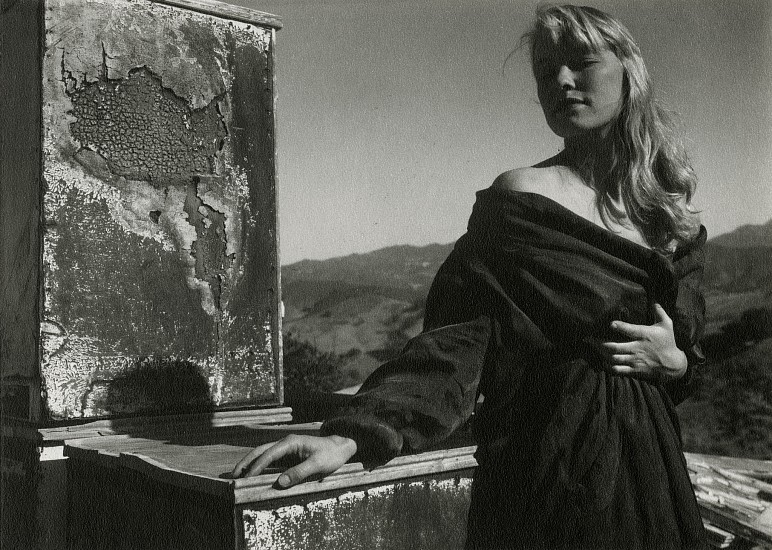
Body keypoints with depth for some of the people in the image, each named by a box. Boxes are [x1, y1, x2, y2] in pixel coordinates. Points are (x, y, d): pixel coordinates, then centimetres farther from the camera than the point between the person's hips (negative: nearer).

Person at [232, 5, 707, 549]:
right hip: (549, 478, -5)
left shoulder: (678, 224, 5)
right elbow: (456, 341, -17)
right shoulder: (519, 200, -10)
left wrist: (673, 360, -8)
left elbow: (692, 349, 15)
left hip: (649, 469, 6)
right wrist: (355, 433, -29)